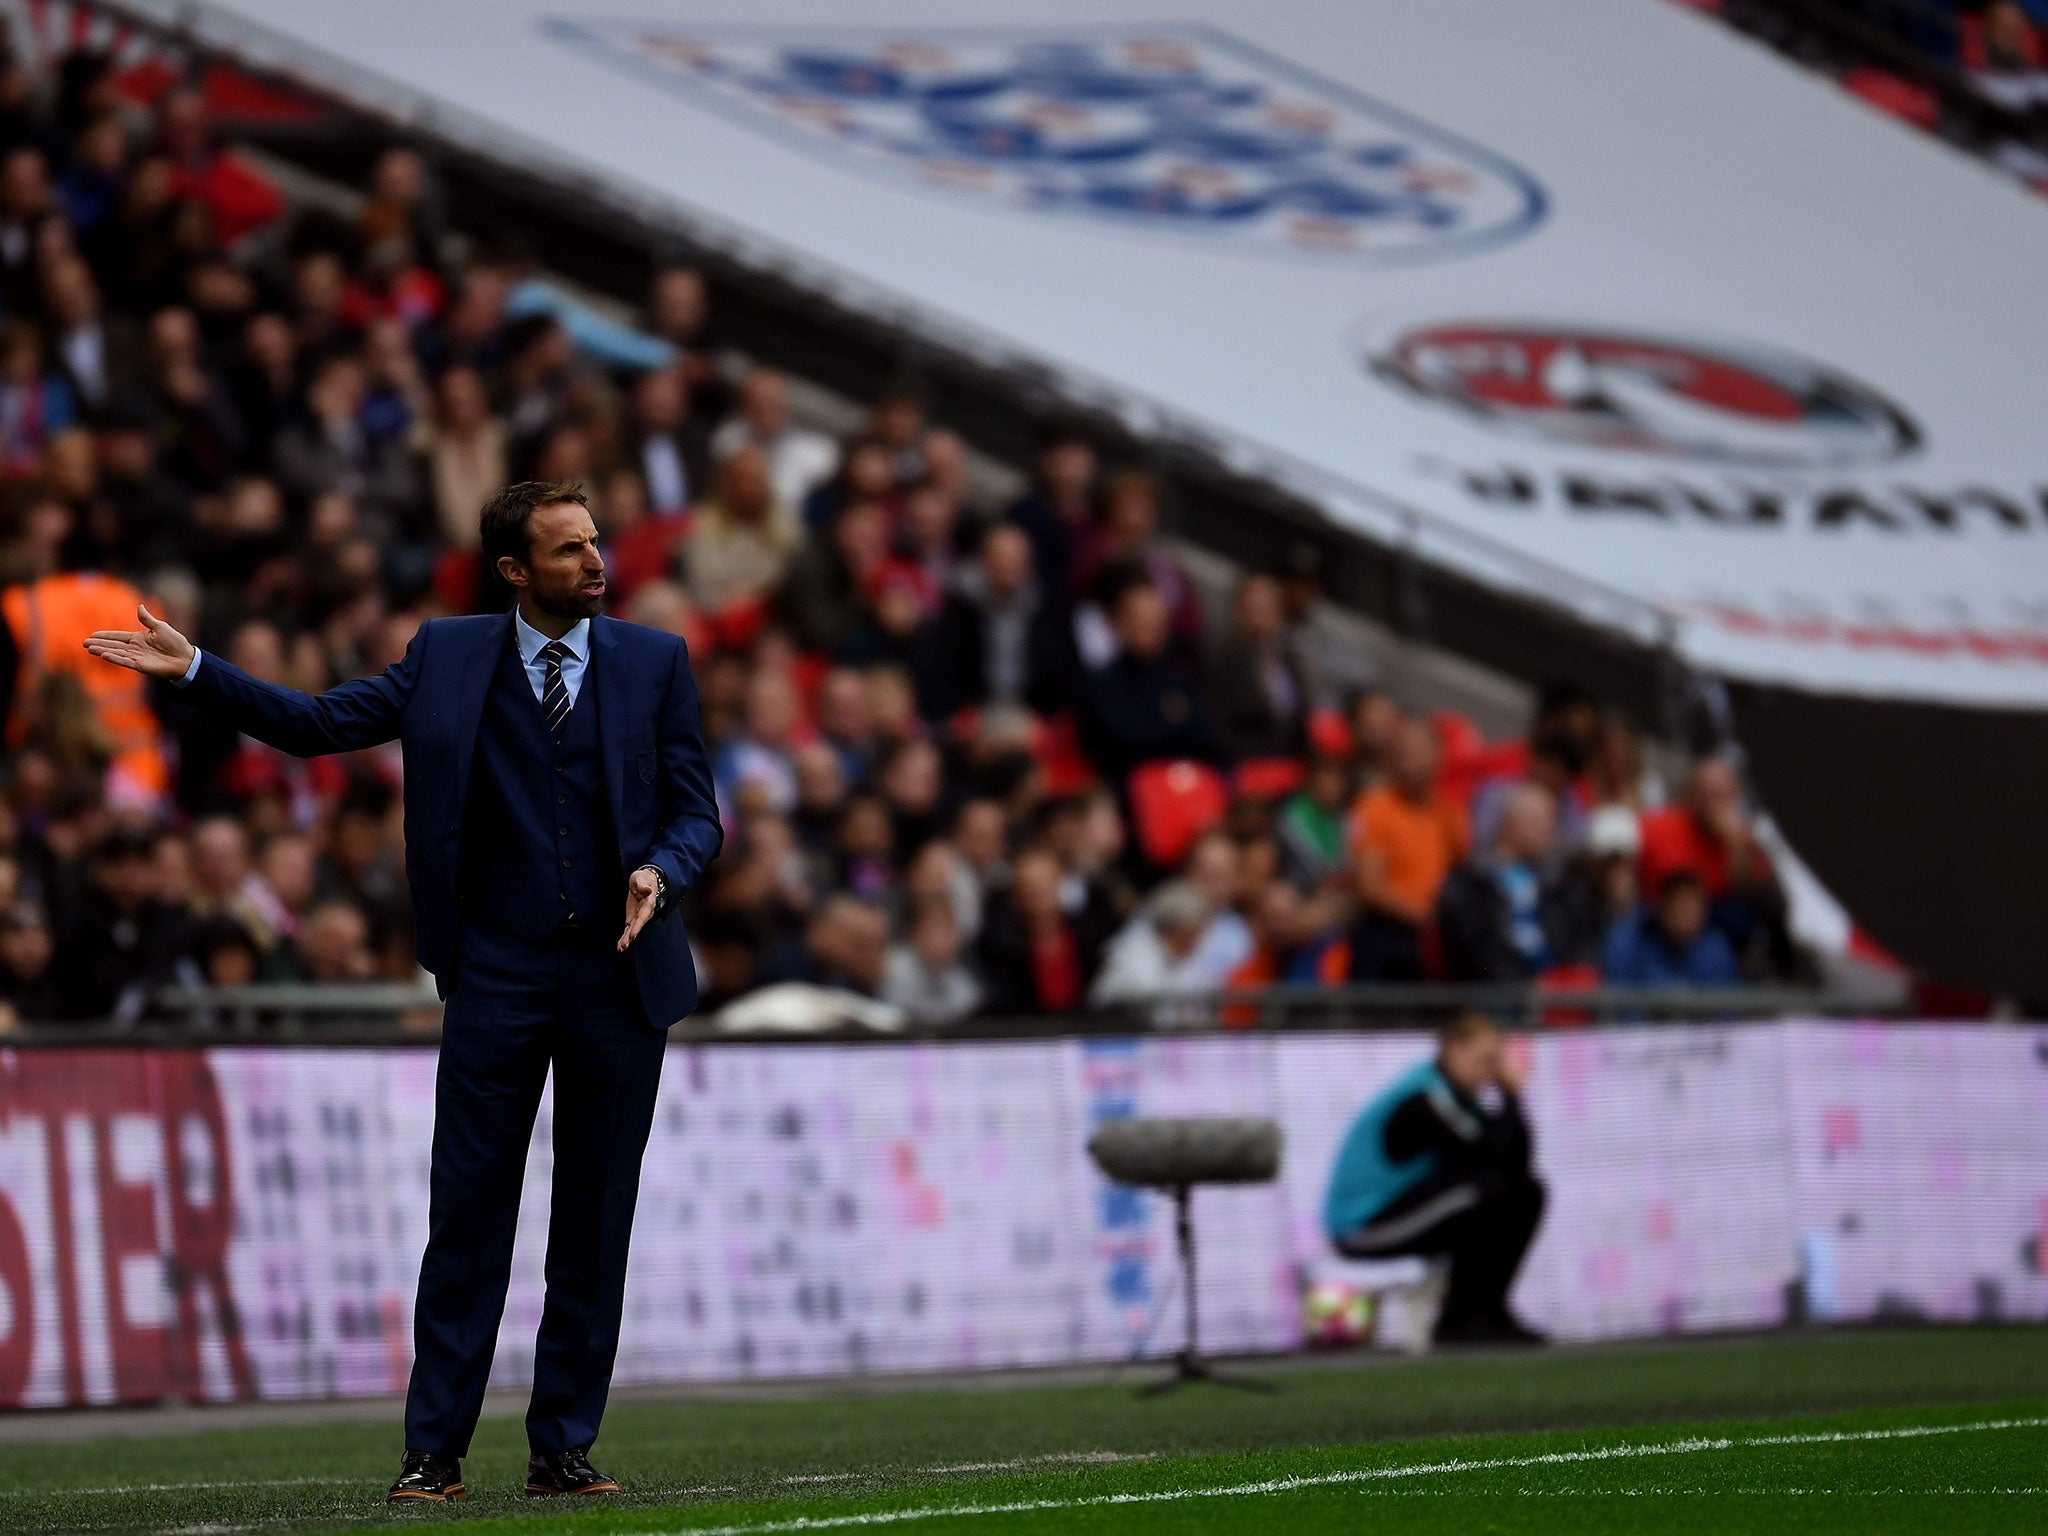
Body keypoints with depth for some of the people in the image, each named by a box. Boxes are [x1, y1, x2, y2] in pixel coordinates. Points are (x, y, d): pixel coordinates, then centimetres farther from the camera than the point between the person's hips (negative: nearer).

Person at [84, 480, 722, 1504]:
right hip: (496, 979, -1)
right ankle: (434, 1453, 2)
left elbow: (696, 814, 7)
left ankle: (563, 1450, 11)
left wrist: (661, 873, -14)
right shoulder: (448, 657, 5)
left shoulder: (655, 662, 5)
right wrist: (194, 671, -4)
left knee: (596, 1223, 4)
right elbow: (319, 725, 5)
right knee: (467, 1216, -2)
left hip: (619, 978, 1)